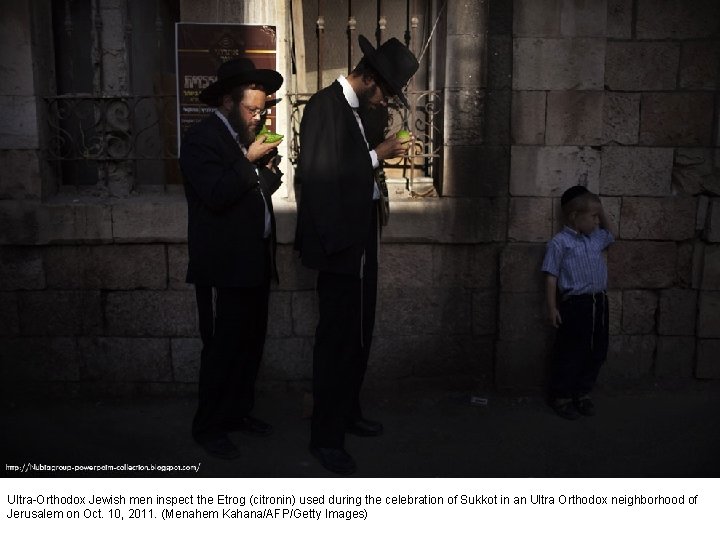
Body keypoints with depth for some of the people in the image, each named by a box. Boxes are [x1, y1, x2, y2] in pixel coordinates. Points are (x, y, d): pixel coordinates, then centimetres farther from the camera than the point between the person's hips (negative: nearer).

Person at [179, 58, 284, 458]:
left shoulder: (244, 137, 14)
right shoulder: (201, 139, -11)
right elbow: (216, 194, -24)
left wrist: (269, 173, 3)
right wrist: (249, 161, -20)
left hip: (255, 263, 9)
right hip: (224, 267, -9)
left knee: (251, 344, 15)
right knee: (223, 348, -1)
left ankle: (239, 411, 31)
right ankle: (210, 427, 14)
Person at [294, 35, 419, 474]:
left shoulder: (354, 108, 14)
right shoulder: (325, 106, -14)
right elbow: (319, 174, -23)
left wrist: (382, 156, 4)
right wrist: (375, 157, -15)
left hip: (361, 239, 10)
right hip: (340, 241, -10)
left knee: (359, 334, 17)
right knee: (337, 339, -3)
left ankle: (349, 413, 33)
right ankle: (326, 437, 9)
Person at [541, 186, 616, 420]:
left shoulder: (597, 238, 10)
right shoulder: (559, 243, -10)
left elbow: (610, 235, 35)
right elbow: (551, 277, -10)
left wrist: (603, 215, 17)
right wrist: (552, 307, -12)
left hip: (599, 302, 7)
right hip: (575, 304, -7)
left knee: (597, 352, 13)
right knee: (570, 353, 1)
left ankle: (583, 393, 27)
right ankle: (561, 396, 15)